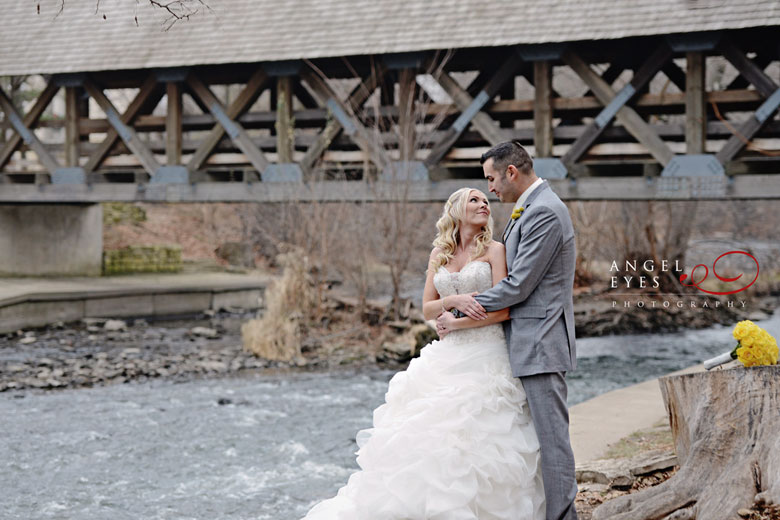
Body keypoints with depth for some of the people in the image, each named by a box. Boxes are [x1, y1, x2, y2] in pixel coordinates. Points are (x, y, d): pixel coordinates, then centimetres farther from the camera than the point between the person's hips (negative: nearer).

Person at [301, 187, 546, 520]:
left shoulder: (494, 250, 1)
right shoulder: (439, 254, 13)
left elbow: (503, 310, -8)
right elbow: (428, 310, 10)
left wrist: (452, 321, -6)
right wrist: (457, 300, -9)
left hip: (485, 358, -4)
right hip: (446, 359, 4)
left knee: (477, 444, -7)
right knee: (435, 437, -1)